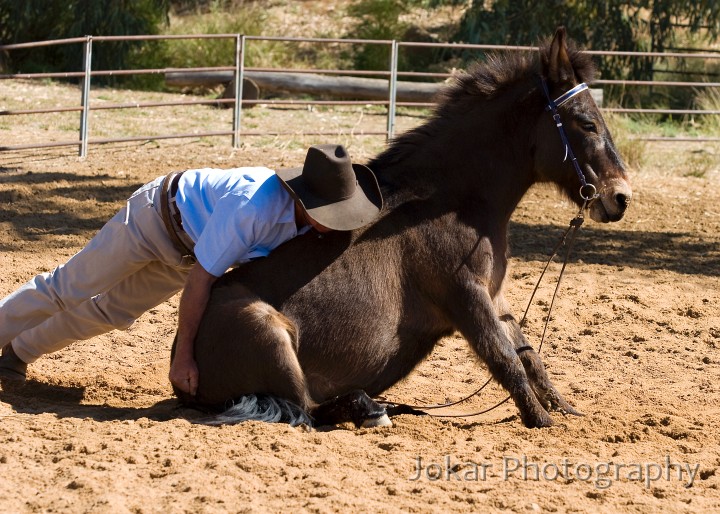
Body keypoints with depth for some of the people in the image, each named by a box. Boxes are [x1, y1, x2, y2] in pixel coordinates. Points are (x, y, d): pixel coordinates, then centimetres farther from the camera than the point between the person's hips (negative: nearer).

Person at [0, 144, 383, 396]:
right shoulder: (251, 208, -45)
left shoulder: (319, 214, -25)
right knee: (70, 291, 6)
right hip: (157, 216, -7)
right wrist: (182, 357, -32)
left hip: (185, 255, 7)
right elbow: (201, 279, -37)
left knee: (112, 312, 18)